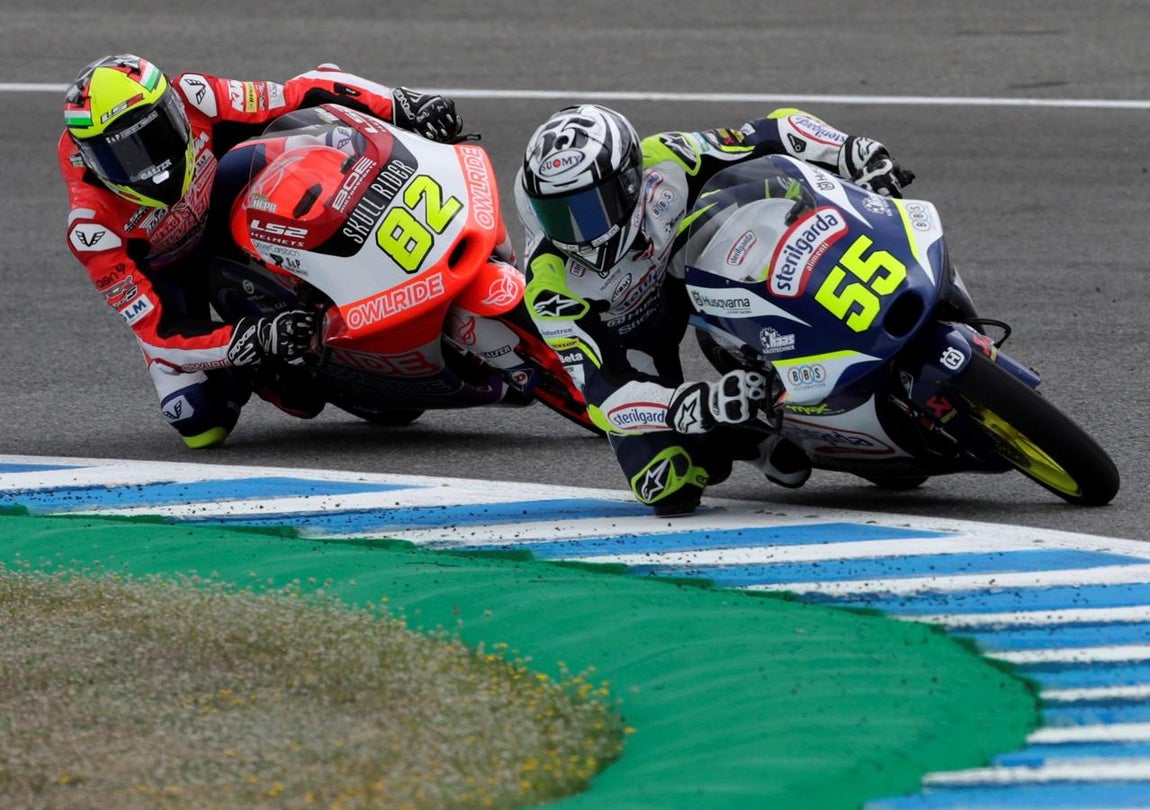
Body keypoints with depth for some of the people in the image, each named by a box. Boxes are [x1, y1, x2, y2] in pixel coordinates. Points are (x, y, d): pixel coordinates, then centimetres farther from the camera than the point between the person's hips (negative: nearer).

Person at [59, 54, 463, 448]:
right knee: (204, 427, -16)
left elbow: (306, 94, -24)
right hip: (164, 274, -3)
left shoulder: (191, 100, -32)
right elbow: (155, 330, -34)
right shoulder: (92, 224, -35)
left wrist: (401, 103, -36)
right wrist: (253, 342, -48)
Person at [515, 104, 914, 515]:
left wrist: (860, 154, -38)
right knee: (670, 488, -17)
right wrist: (699, 406, -53)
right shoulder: (551, 283, -35)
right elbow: (603, 389, -37)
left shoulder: (663, 164, -33)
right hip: (627, 337, -2)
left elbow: (780, 133, -23)